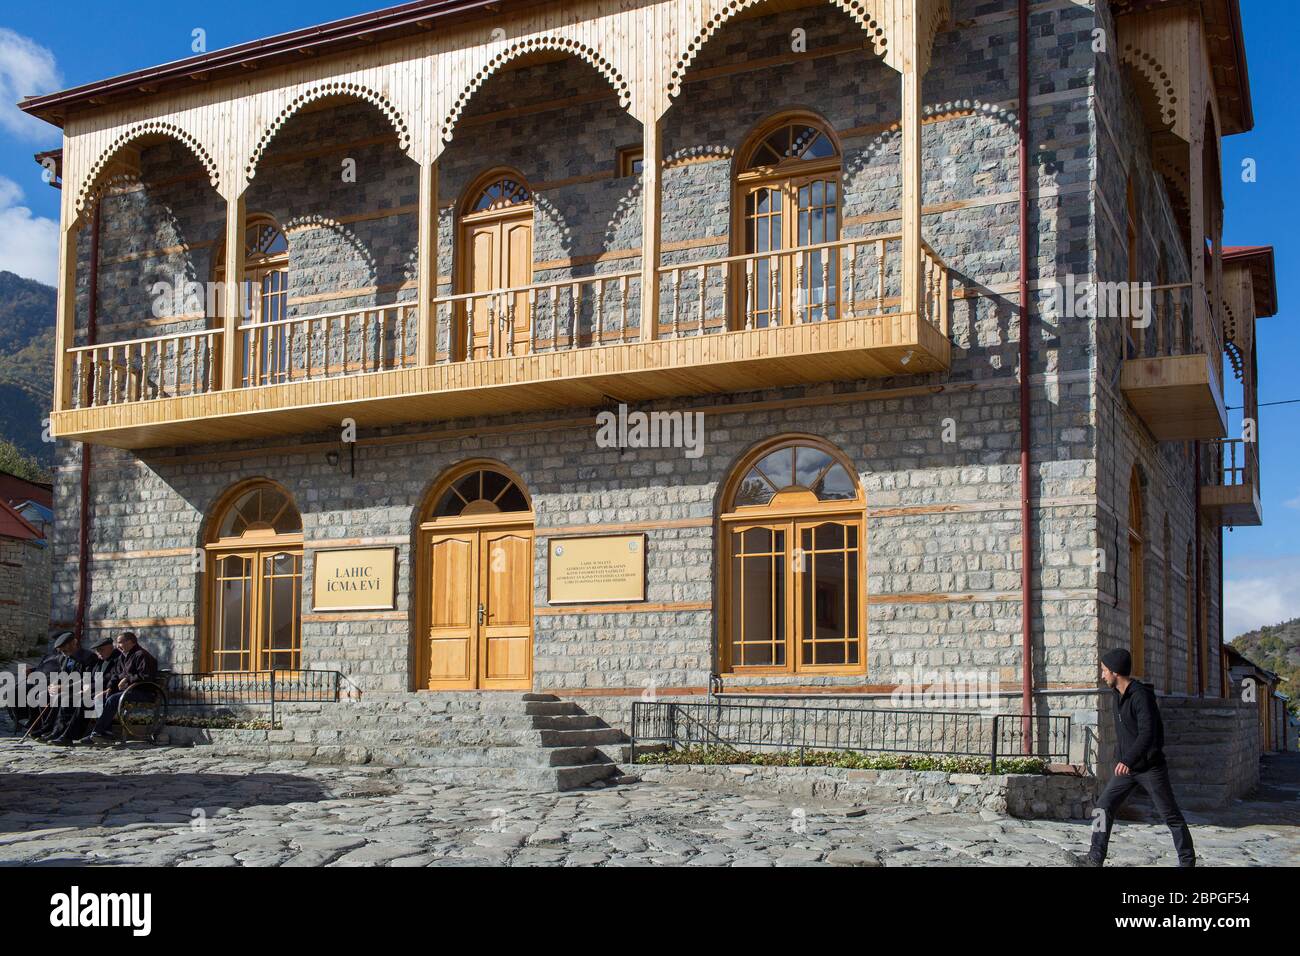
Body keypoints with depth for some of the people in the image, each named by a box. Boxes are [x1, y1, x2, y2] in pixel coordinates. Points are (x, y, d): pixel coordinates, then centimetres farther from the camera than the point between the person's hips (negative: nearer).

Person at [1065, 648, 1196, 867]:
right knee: (1104, 808, -2)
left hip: (1150, 767, -8)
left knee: (1170, 816, 4)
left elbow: (1147, 733, -33)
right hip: (1127, 766, 8)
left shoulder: (1141, 695, -21)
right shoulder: (1119, 695, 7)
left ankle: (1187, 859, 19)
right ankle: (1095, 859, -3)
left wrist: (1128, 760, -44)